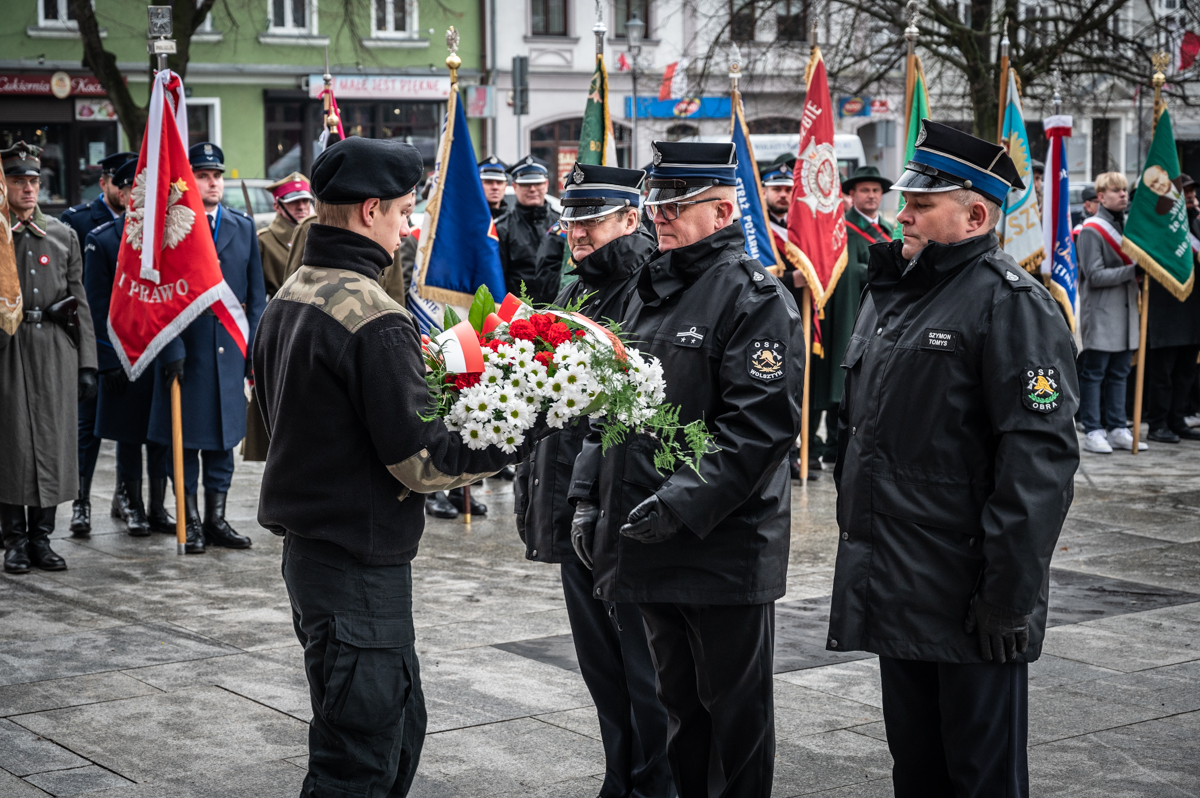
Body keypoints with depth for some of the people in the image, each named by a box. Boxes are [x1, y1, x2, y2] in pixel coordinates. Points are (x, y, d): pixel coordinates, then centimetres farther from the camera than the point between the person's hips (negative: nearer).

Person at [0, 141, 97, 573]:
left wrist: (87, 364, 5)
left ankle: (42, 536, 13)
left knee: (53, 441, 3)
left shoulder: (63, 235, 10)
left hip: (56, 349, 2)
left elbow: (80, 302, 9)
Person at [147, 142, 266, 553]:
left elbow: (256, 293, 10)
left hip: (229, 350, 4)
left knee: (223, 439, 8)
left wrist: (255, 348, 4)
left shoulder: (243, 227, 10)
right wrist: (171, 349, -13)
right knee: (186, 439, 3)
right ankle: (190, 522, 11)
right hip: (186, 351, -4)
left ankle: (216, 520, 16)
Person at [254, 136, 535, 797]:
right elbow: (421, 462, -21)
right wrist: (515, 437, -11)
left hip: (305, 544, 10)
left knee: (400, 722, 21)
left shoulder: (286, 300, 9)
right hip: (361, 563, -10)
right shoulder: (376, 320, -21)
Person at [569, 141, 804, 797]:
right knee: (680, 703, 18)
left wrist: (681, 504, -23)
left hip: (726, 550, -8)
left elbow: (761, 425, -20)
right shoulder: (649, 292, 14)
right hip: (651, 545, 8)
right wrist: (588, 494, 9)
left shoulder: (754, 295, -12)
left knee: (735, 711, 5)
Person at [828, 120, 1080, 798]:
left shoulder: (1009, 301, -13)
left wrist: (1010, 596, -23)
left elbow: (1039, 457, -20)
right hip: (895, 588, 8)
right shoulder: (890, 293, 15)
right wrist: (858, 544, 20)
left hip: (968, 601, -8)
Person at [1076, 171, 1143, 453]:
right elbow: (1095, 276, -15)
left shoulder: (1129, 225, 13)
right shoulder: (1091, 231, -10)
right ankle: (1093, 432, 2)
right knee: (1094, 374, -1)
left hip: (1126, 311, 7)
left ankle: (1117, 429, 15)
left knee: (1119, 373, 10)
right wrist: (1133, 271, -19)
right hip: (1100, 314, -7)